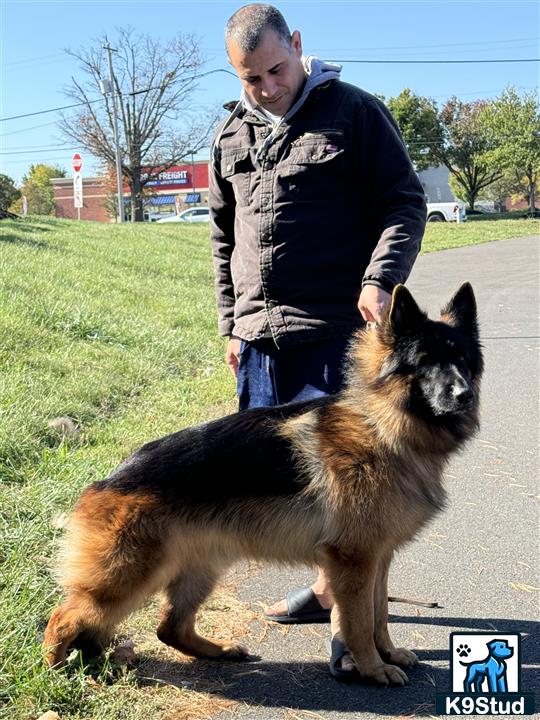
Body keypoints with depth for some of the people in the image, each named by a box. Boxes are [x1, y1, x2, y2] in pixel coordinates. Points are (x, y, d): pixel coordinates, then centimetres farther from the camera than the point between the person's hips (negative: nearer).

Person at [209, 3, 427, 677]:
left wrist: (381, 279, -18)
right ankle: (329, 587, 29)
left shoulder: (354, 111, -1)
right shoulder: (231, 135, 14)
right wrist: (232, 324, 16)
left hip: (338, 331, -6)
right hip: (261, 337, 6)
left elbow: (405, 202, -2)